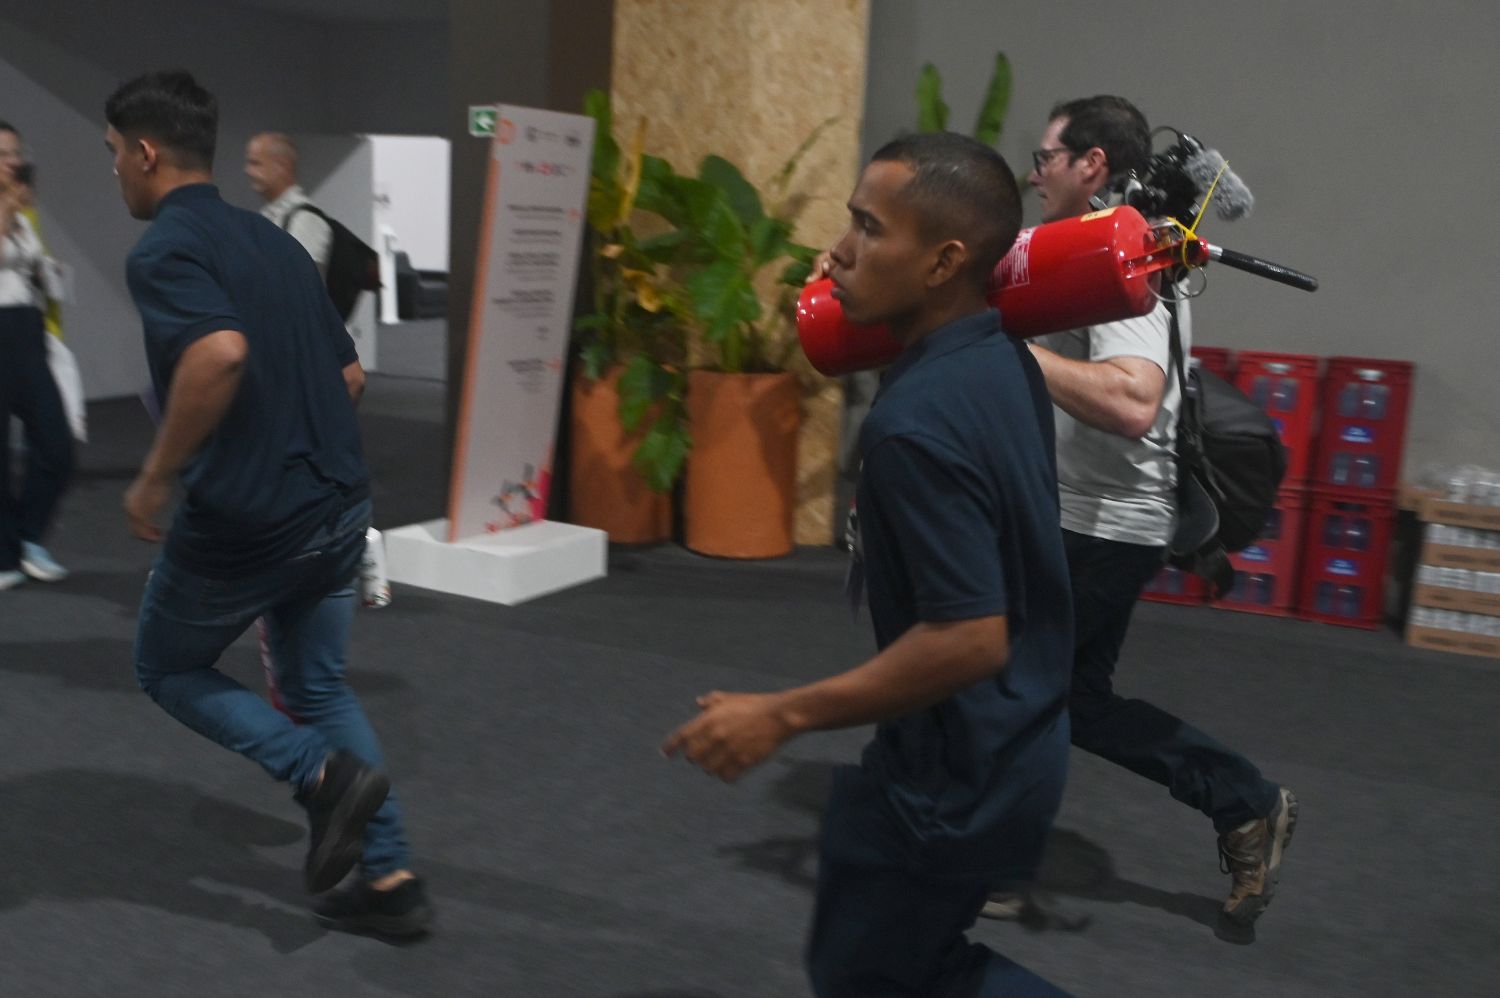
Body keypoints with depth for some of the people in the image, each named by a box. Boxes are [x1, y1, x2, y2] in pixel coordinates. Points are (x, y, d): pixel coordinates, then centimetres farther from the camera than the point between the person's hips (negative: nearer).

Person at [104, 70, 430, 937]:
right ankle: (392, 879, 16)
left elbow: (219, 353, -33)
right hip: (338, 503, 8)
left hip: (241, 520, -7)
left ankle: (326, 773, 1)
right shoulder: (272, 239, 13)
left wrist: (157, 477, -21)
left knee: (167, 668, 19)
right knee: (320, 686, 19)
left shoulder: (162, 250, -12)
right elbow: (350, 372, 15)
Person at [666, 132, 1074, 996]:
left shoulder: (916, 420, -29)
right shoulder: (1004, 361, -1)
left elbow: (969, 638, -30)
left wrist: (782, 716, -22)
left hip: (959, 763, -9)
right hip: (1015, 735, 9)